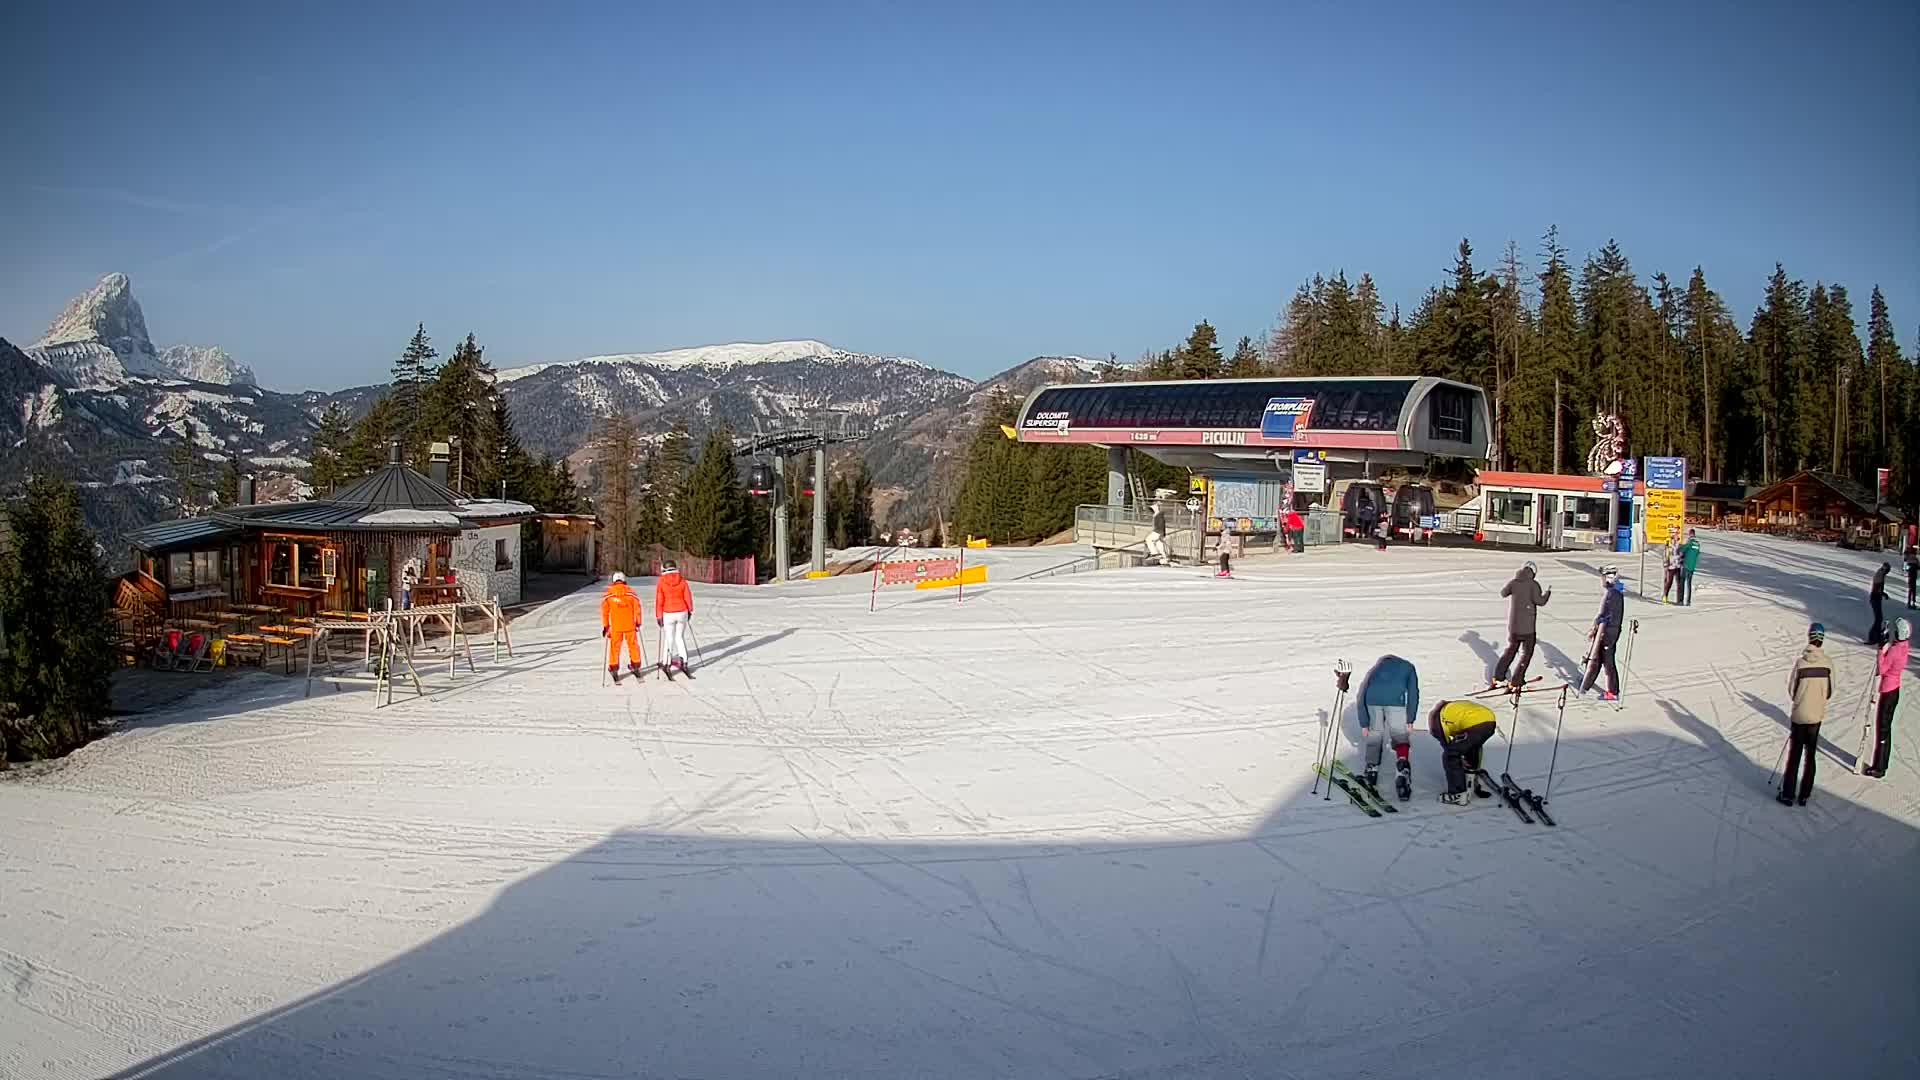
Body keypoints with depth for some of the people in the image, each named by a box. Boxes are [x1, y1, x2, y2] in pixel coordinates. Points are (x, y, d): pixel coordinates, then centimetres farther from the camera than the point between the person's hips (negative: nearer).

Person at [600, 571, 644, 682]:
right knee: (633, 644, 13)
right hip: (630, 625, 1)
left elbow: (604, 610, -2)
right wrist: (638, 622, 12)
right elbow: (637, 607, 1)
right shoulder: (630, 592, -2)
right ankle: (635, 666, 21)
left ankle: (614, 668, 8)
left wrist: (605, 626, 5)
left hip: (615, 626, -1)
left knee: (614, 646, 8)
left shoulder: (608, 594, -3)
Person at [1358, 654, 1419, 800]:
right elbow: (1413, 693, 19)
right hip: (1395, 700, -2)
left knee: (1373, 733, 23)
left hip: (1373, 698, 2)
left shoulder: (1374, 669, 36)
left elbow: (1362, 695, 26)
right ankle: (1402, 771, -12)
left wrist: (1364, 724, 25)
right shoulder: (1408, 667, 33)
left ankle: (1372, 768, 33)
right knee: (1400, 738, 6)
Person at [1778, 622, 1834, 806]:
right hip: (1817, 715, 2)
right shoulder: (1828, 663, -8)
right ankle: (1804, 795, 18)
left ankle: (1787, 794, 12)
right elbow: (1830, 692, 2)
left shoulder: (1800, 662, -15)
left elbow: (1791, 691, -6)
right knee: (1810, 755, 13)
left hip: (1799, 715, -2)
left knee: (1793, 755, 7)